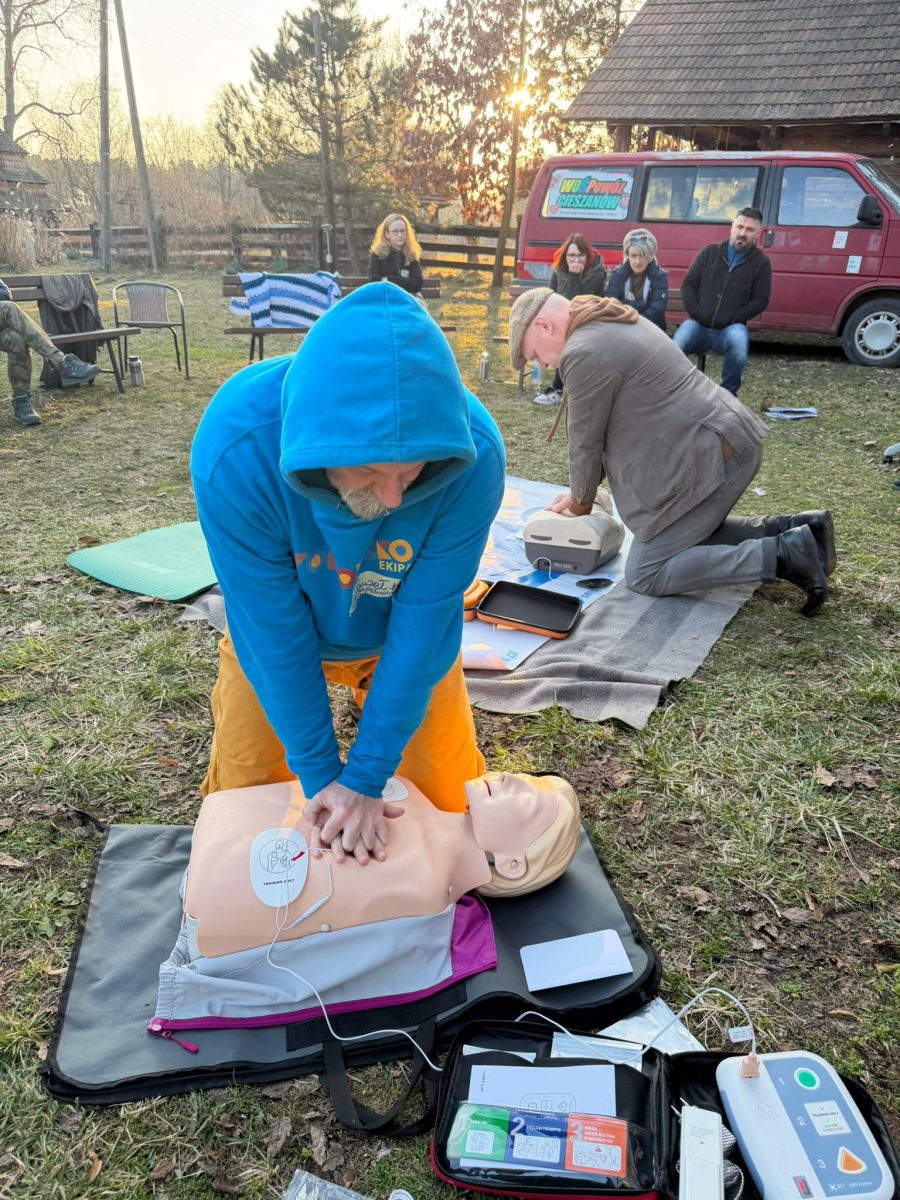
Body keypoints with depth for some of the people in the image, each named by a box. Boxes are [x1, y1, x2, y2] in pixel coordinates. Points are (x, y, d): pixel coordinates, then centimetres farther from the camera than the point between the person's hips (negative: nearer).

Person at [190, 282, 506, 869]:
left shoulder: (474, 454, -37)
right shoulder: (234, 449, -38)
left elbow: (423, 622, -27)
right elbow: (272, 627, -27)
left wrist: (366, 777, -21)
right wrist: (319, 773, -19)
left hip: (401, 640, 1)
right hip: (274, 639, 0)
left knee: (452, 798, 8)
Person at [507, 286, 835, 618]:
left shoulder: (584, 353, -16)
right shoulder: (614, 323, 16)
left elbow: (586, 441, -6)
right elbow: (611, 423, 22)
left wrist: (580, 504, 11)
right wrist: (581, 491, 22)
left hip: (710, 459, -10)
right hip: (730, 440, 10)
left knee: (644, 574, -3)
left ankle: (782, 555, -9)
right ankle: (791, 528, 15)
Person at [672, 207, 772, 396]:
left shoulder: (761, 262, 7)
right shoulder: (710, 252, 11)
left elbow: (761, 300, 2)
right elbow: (687, 284, 10)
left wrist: (733, 318, -9)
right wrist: (695, 312, -5)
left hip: (730, 328, -1)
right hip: (699, 325, 1)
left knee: (738, 340, -37)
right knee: (675, 346, -32)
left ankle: (728, 392, -17)